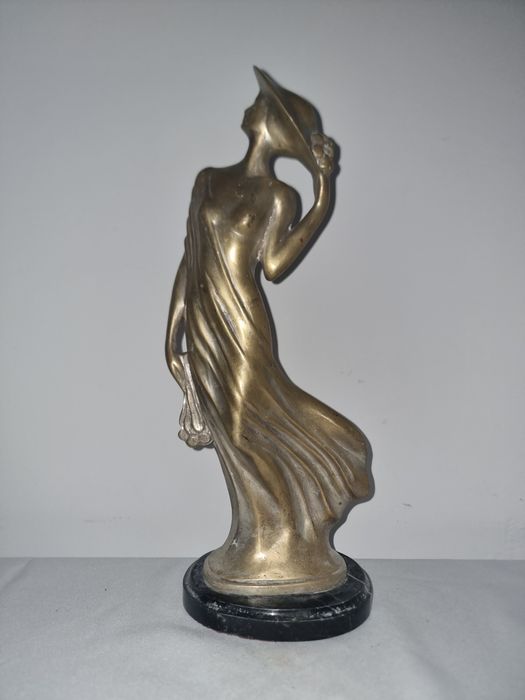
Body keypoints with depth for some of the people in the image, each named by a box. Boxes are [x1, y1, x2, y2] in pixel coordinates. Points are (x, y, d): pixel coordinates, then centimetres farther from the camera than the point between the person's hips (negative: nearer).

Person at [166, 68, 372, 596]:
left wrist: (324, 198, -12)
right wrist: (172, 335, 9)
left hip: (243, 332, -3)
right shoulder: (209, 180, 14)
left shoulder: (279, 196, 3)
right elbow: (188, 260, 12)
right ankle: (266, 548, 23)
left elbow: (273, 266, -13)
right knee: (240, 437, 7)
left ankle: (277, 548, 22)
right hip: (203, 327, 4)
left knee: (245, 433, 0)